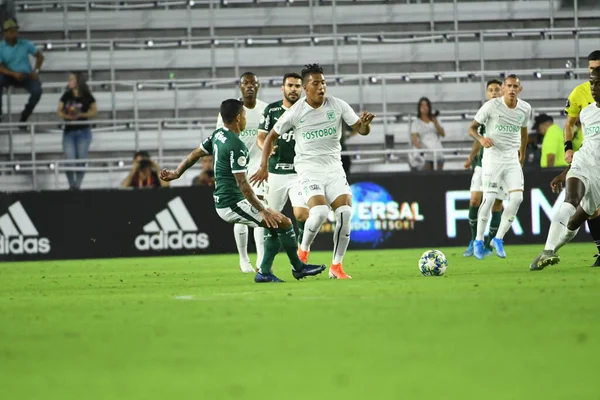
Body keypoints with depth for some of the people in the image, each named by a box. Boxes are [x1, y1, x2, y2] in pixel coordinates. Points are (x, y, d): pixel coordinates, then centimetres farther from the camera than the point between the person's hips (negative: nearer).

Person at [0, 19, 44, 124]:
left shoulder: (25, 44, 2)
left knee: (37, 90, -28)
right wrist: (14, 74, -29)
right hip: (10, 76, -1)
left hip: (26, 76, 1)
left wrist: (36, 71, -5)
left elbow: (39, 56, 11)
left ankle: (24, 116, -7)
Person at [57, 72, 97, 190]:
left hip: (83, 131, -1)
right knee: (69, 160, -6)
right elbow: (59, 111, 8)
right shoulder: (66, 96, 4)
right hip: (69, 131, 2)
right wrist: (66, 116, -14)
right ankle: (71, 185, 3)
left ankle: (77, 185, 5)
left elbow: (94, 111, 2)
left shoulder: (86, 97, -2)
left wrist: (81, 114, -14)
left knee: (81, 160, -1)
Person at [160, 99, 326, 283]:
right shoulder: (236, 146, -21)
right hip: (234, 204, -10)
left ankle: (264, 272, 14)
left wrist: (176, 173, 34)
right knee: (285, 223, -6)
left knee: (275, 226, 17)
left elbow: (196, 153, 20)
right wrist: (263, 210, -21)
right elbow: (242, 184, -24)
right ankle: (298, 267, 9)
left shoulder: (218, 135, 7)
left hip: (222, 203, 10)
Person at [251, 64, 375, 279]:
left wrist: (364, 122, -25)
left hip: (334, 167, 3)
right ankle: (303, 250, 5)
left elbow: (361, 130, -1)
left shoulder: (338, 105, -2)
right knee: (319, 212, -25)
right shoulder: (295, 112, -8)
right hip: (309, 168, -3)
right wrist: (264, 167, 0)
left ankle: (336, 266, 1)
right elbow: (271, 136, 4)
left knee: (345, 213, -13)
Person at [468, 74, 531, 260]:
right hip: (493, 156, -4)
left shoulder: (525, 108, 3)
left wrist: (522, 154, 26)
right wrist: (481, 139, -25)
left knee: (517, 197, -11)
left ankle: (498, 239, 1)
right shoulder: (491, 106, -10)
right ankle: (479, 241, 3)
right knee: (489, 198, -12)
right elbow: (472, 128, -4)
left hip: (512, 159, 4)